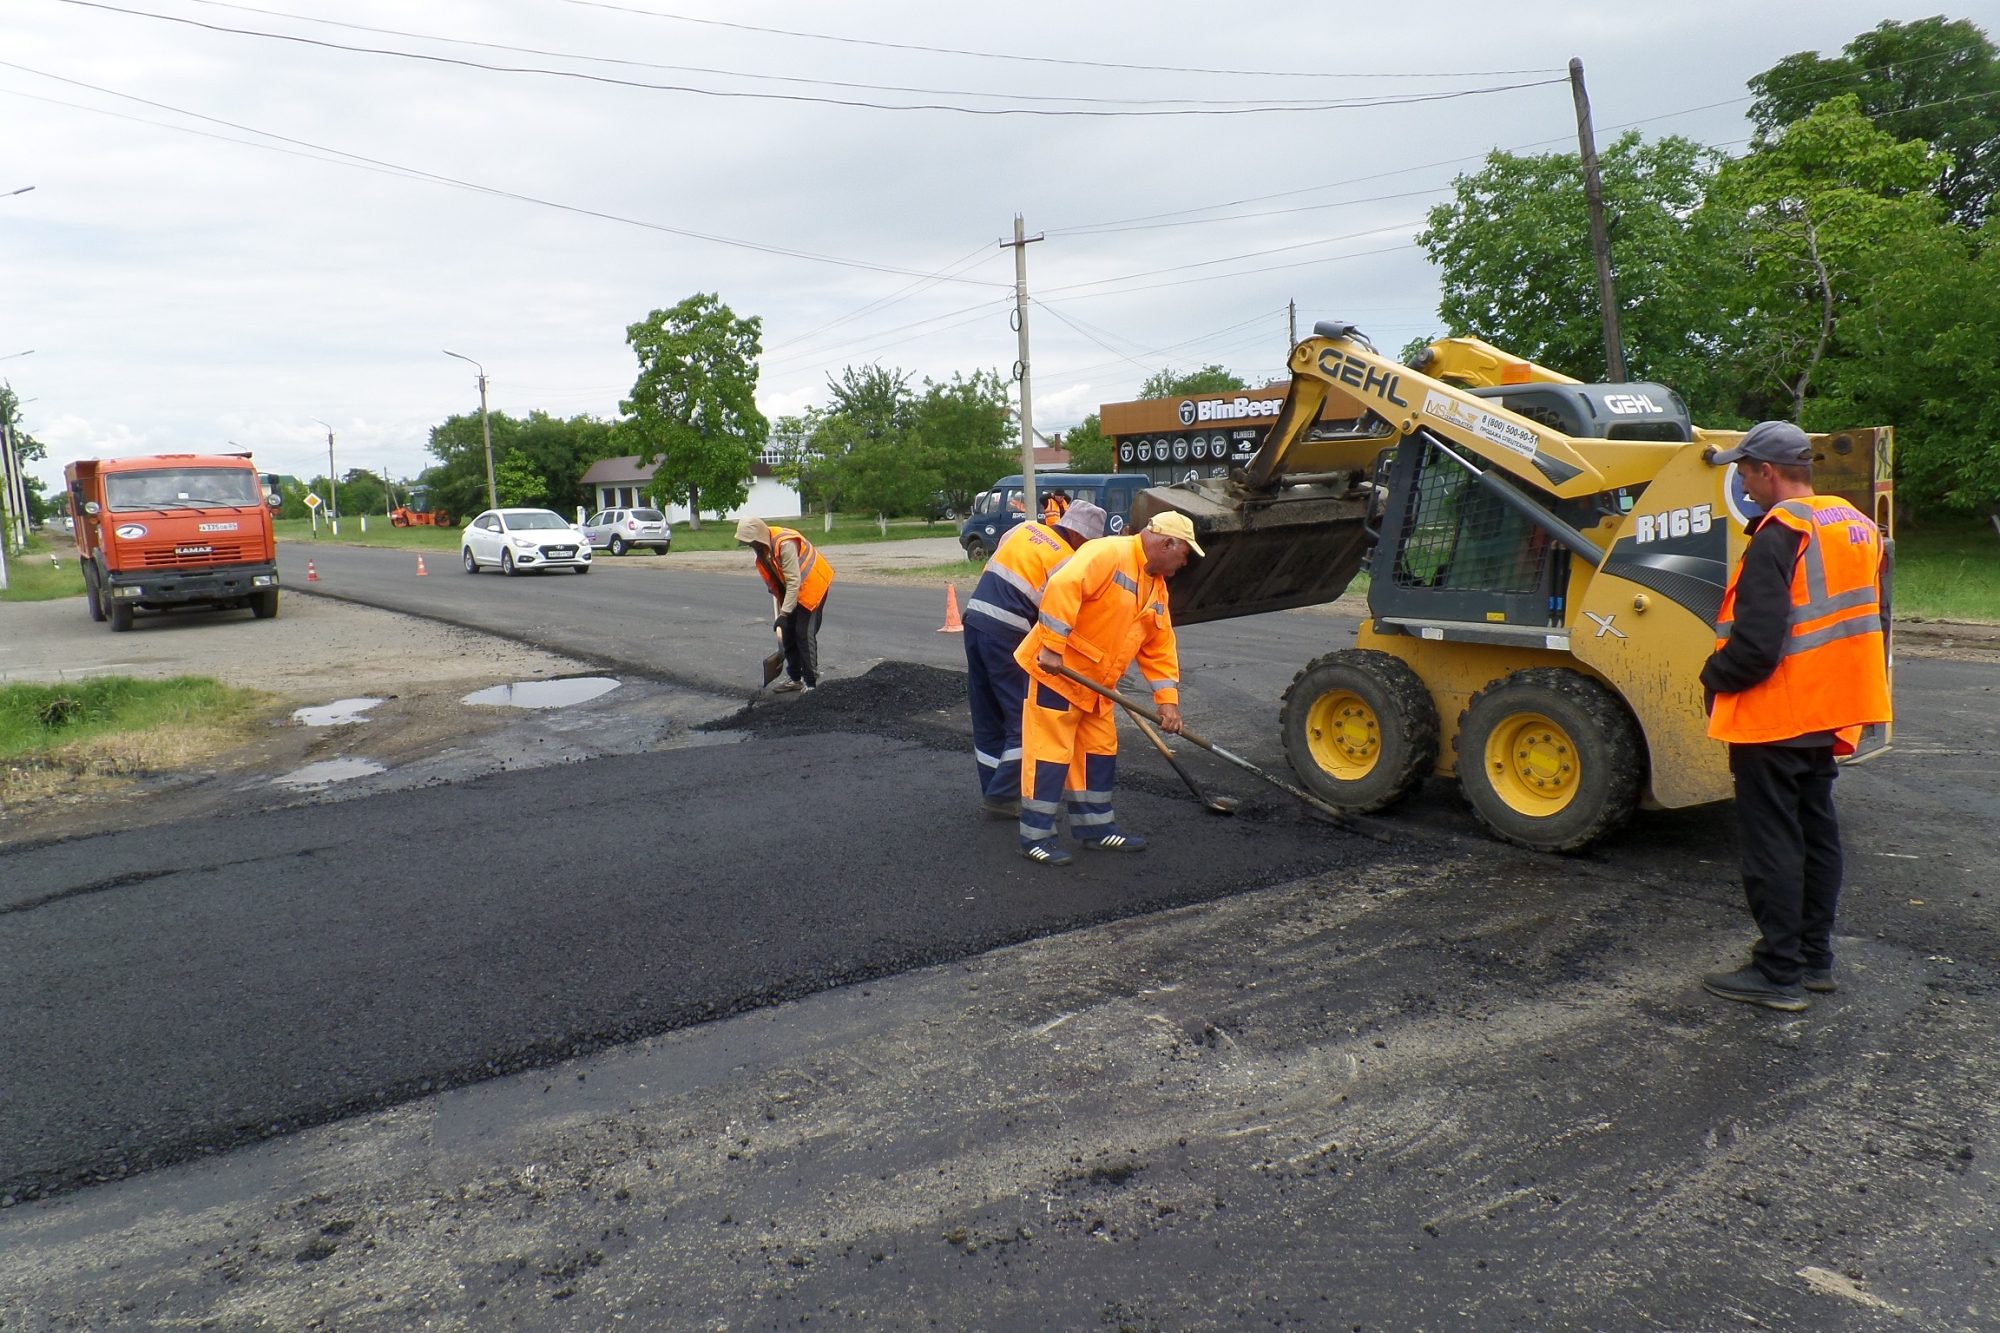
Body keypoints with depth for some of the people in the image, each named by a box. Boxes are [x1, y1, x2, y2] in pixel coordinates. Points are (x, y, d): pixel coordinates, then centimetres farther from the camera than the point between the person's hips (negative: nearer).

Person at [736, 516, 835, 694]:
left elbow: (794, 581, -32)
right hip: (791, 588, 9)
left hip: (812, 586, -9)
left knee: (804, 634, -11)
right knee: (788, 632, 11)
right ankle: (794, 679, 22)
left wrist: (784, 614, -31)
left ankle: (811, 683, -5)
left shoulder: (785, 544, -32)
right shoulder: (763, 547, -5)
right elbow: (773, 581, 7)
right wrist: (778, 611, 7)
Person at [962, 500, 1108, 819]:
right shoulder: (1066, 562, -7)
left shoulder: (1026, 529, 14)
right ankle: (1003, 796, 1)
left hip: (976, 614, 8)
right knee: (1025, 716, 2)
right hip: (1007, 633, -8)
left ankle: (994, 789, 24)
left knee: (986, 712, 15)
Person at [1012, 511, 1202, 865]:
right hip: (1057, 670, -9)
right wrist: (1052, 648, -32)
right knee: (1051, 752, -6)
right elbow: (1063, 587, -31)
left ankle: (1096, 828, 26)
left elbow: (1160, 647, 13)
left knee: (1099, 751, 14)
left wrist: (1167, 700, 5)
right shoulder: (1109, 554, -18)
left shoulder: (1157, 587, 11)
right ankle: (1036, 837, 2)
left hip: (1096, 683, 9)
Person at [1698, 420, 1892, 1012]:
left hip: (1774, 718, -9)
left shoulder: (1780, 533, -20)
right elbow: (1868, 621, 17)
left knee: (1772, 843, -2)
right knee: (1816, 832, 17)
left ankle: (1778, 974, 4)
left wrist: (1715, 676, -8)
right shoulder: (1856, 526, 10)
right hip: (1828, 715, 9)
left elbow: (1756, 642, -26)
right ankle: (1815, 958, 27)